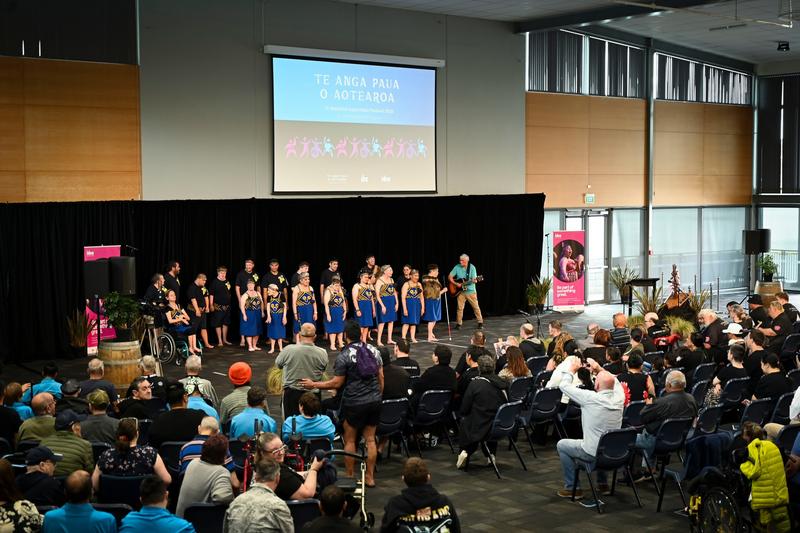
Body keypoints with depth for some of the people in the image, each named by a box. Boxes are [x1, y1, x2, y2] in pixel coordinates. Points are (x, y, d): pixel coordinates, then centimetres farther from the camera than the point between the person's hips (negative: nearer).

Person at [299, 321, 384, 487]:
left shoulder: (344, 356, -12)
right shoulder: (373, 350, 4)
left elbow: (337, 383, -10)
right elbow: (381, 377, 8)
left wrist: (314, 385, -1)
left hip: (355, 403, -5)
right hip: (375, 401, 5)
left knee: (349, 440, 9)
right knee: (370, 439, 12)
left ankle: (349, 477, 14)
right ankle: (370, 477, 16)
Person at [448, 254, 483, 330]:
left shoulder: (472, 267, -8)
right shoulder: (457, 267, -3)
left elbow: (474, 280, -11)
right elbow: (449, 277, 1)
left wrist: (474, 280, -36)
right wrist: (456, 284, -12)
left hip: (471, 291, -1)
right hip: (460, 291, 1)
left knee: (476, 307, 2)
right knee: (459, 308, 0)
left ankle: (480, 322, 12)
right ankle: (458, 323, 10)